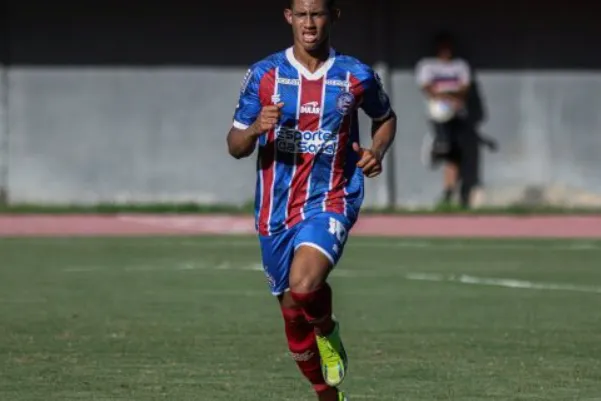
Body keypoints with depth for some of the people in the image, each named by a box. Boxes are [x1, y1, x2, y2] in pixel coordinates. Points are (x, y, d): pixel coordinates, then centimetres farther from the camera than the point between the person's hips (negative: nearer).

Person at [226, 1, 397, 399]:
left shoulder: (357, 76, 0)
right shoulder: (264, 75, 1)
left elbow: (386, 119, 20)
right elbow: (235, 146, 5)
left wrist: (376, 152, -1)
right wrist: (256, 128, -17)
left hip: (330, 202, -3)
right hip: (276, 209, 3)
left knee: (303, 286, -32)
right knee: (296, 330, 10)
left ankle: (328, 328, 2)